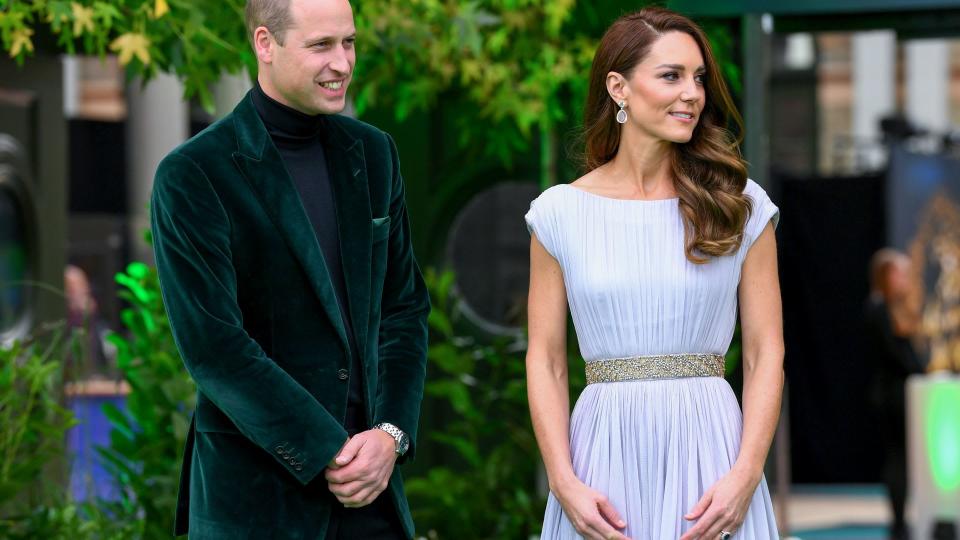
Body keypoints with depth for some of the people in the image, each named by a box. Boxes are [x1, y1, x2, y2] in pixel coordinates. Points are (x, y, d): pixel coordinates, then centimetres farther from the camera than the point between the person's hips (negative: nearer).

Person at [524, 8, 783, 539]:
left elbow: (766, 354, 1)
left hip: (710, 448, 0)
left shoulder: (741, 206, 3)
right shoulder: (561, 212, 3)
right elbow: (545, 361, 3)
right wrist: (564, 484, -8)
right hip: (606, 454, 0)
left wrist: (745, 475, -10)